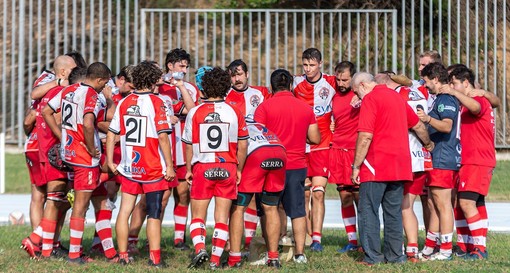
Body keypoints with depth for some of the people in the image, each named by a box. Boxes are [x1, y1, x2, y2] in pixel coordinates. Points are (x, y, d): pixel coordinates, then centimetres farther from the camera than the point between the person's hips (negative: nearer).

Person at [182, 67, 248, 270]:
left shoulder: (195, 113, -3)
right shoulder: (234, 113, -2)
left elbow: (189, 145, 3)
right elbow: (242, 145, 2)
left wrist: (188, 169, 15)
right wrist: (239, 170, 14)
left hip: (202, 169, -1)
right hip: (227, 168, 1)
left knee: (198, 215, 8)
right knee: (222, 217, 6)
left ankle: (199, 248, -15)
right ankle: (215, 259, 2)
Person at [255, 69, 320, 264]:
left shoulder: (265, 107, -7)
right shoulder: (305, 107, 5)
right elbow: (315, 139, 7)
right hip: (298, 165, 3)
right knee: (297, 211, 7)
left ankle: (272, 253, 4)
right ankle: (300, 253, 5)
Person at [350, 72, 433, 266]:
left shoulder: (370, 99, -8)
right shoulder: (396, 97, 17)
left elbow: (365, 136, -17)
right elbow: (418, 125, 28)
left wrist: (356, 166, -12)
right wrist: (428, 144, 46)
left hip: (376, 165, -7)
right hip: (400, 165, 7)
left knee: (368, 210, -1)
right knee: (394, 211, 12)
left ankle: (372, 256, -4)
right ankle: (395, 255, 13)